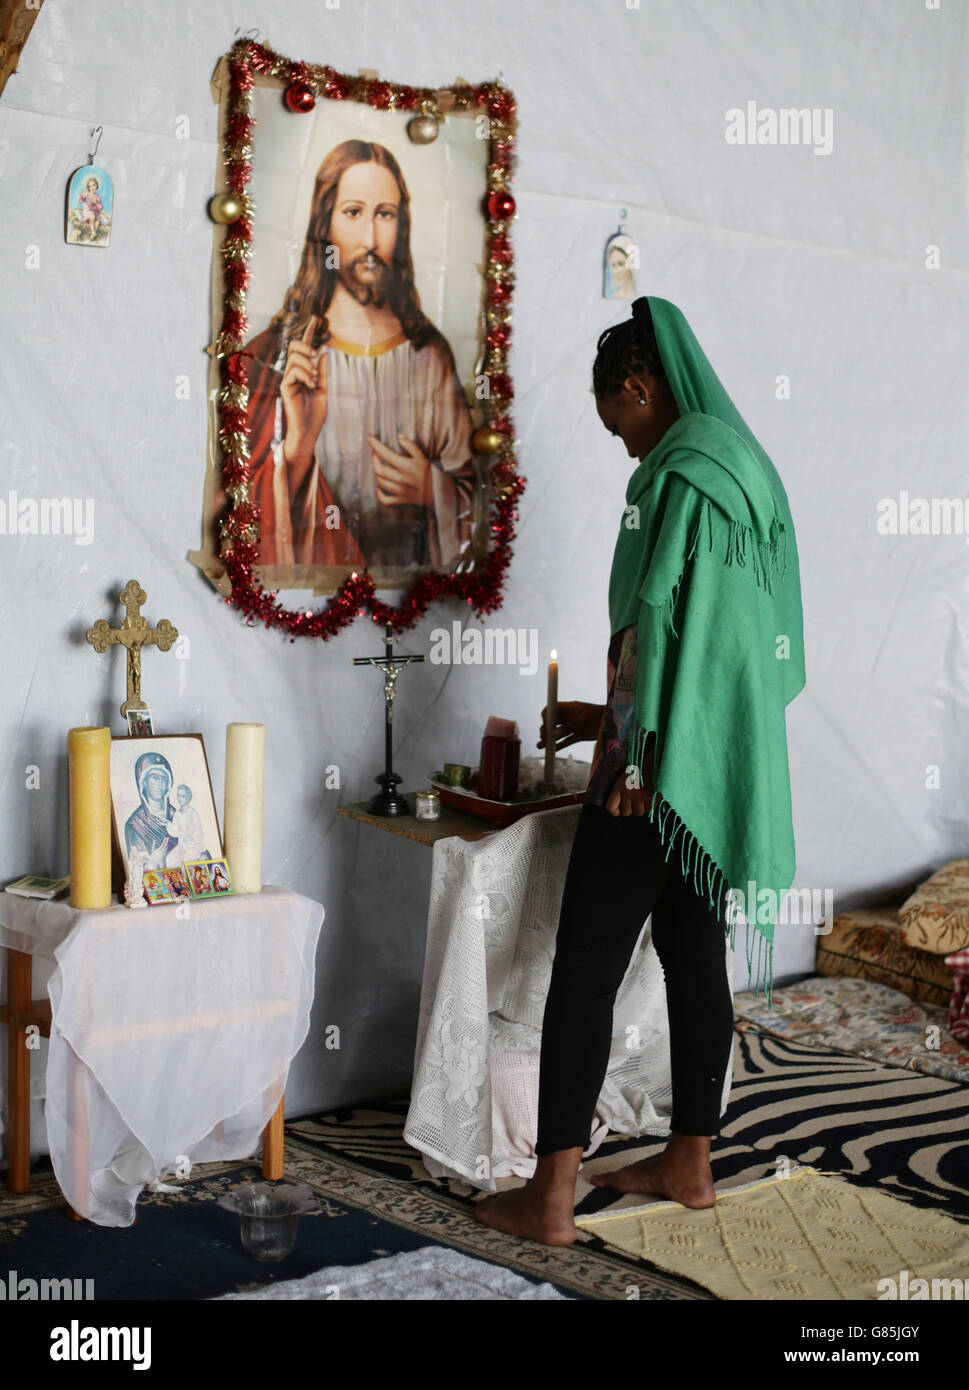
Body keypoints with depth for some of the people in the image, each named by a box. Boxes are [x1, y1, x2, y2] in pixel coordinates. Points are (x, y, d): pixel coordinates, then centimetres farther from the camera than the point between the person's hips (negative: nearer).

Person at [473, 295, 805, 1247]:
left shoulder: (678, 474, -14)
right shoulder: (749, 466, 15)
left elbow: (662, 622, -21)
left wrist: (637, 758, -17)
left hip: (665, 765, -9)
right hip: (730, 765, 9)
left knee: (585, 971, -4)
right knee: (694, 957, 15)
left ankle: (551, 1197, 0)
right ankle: (690, 1162, 26)